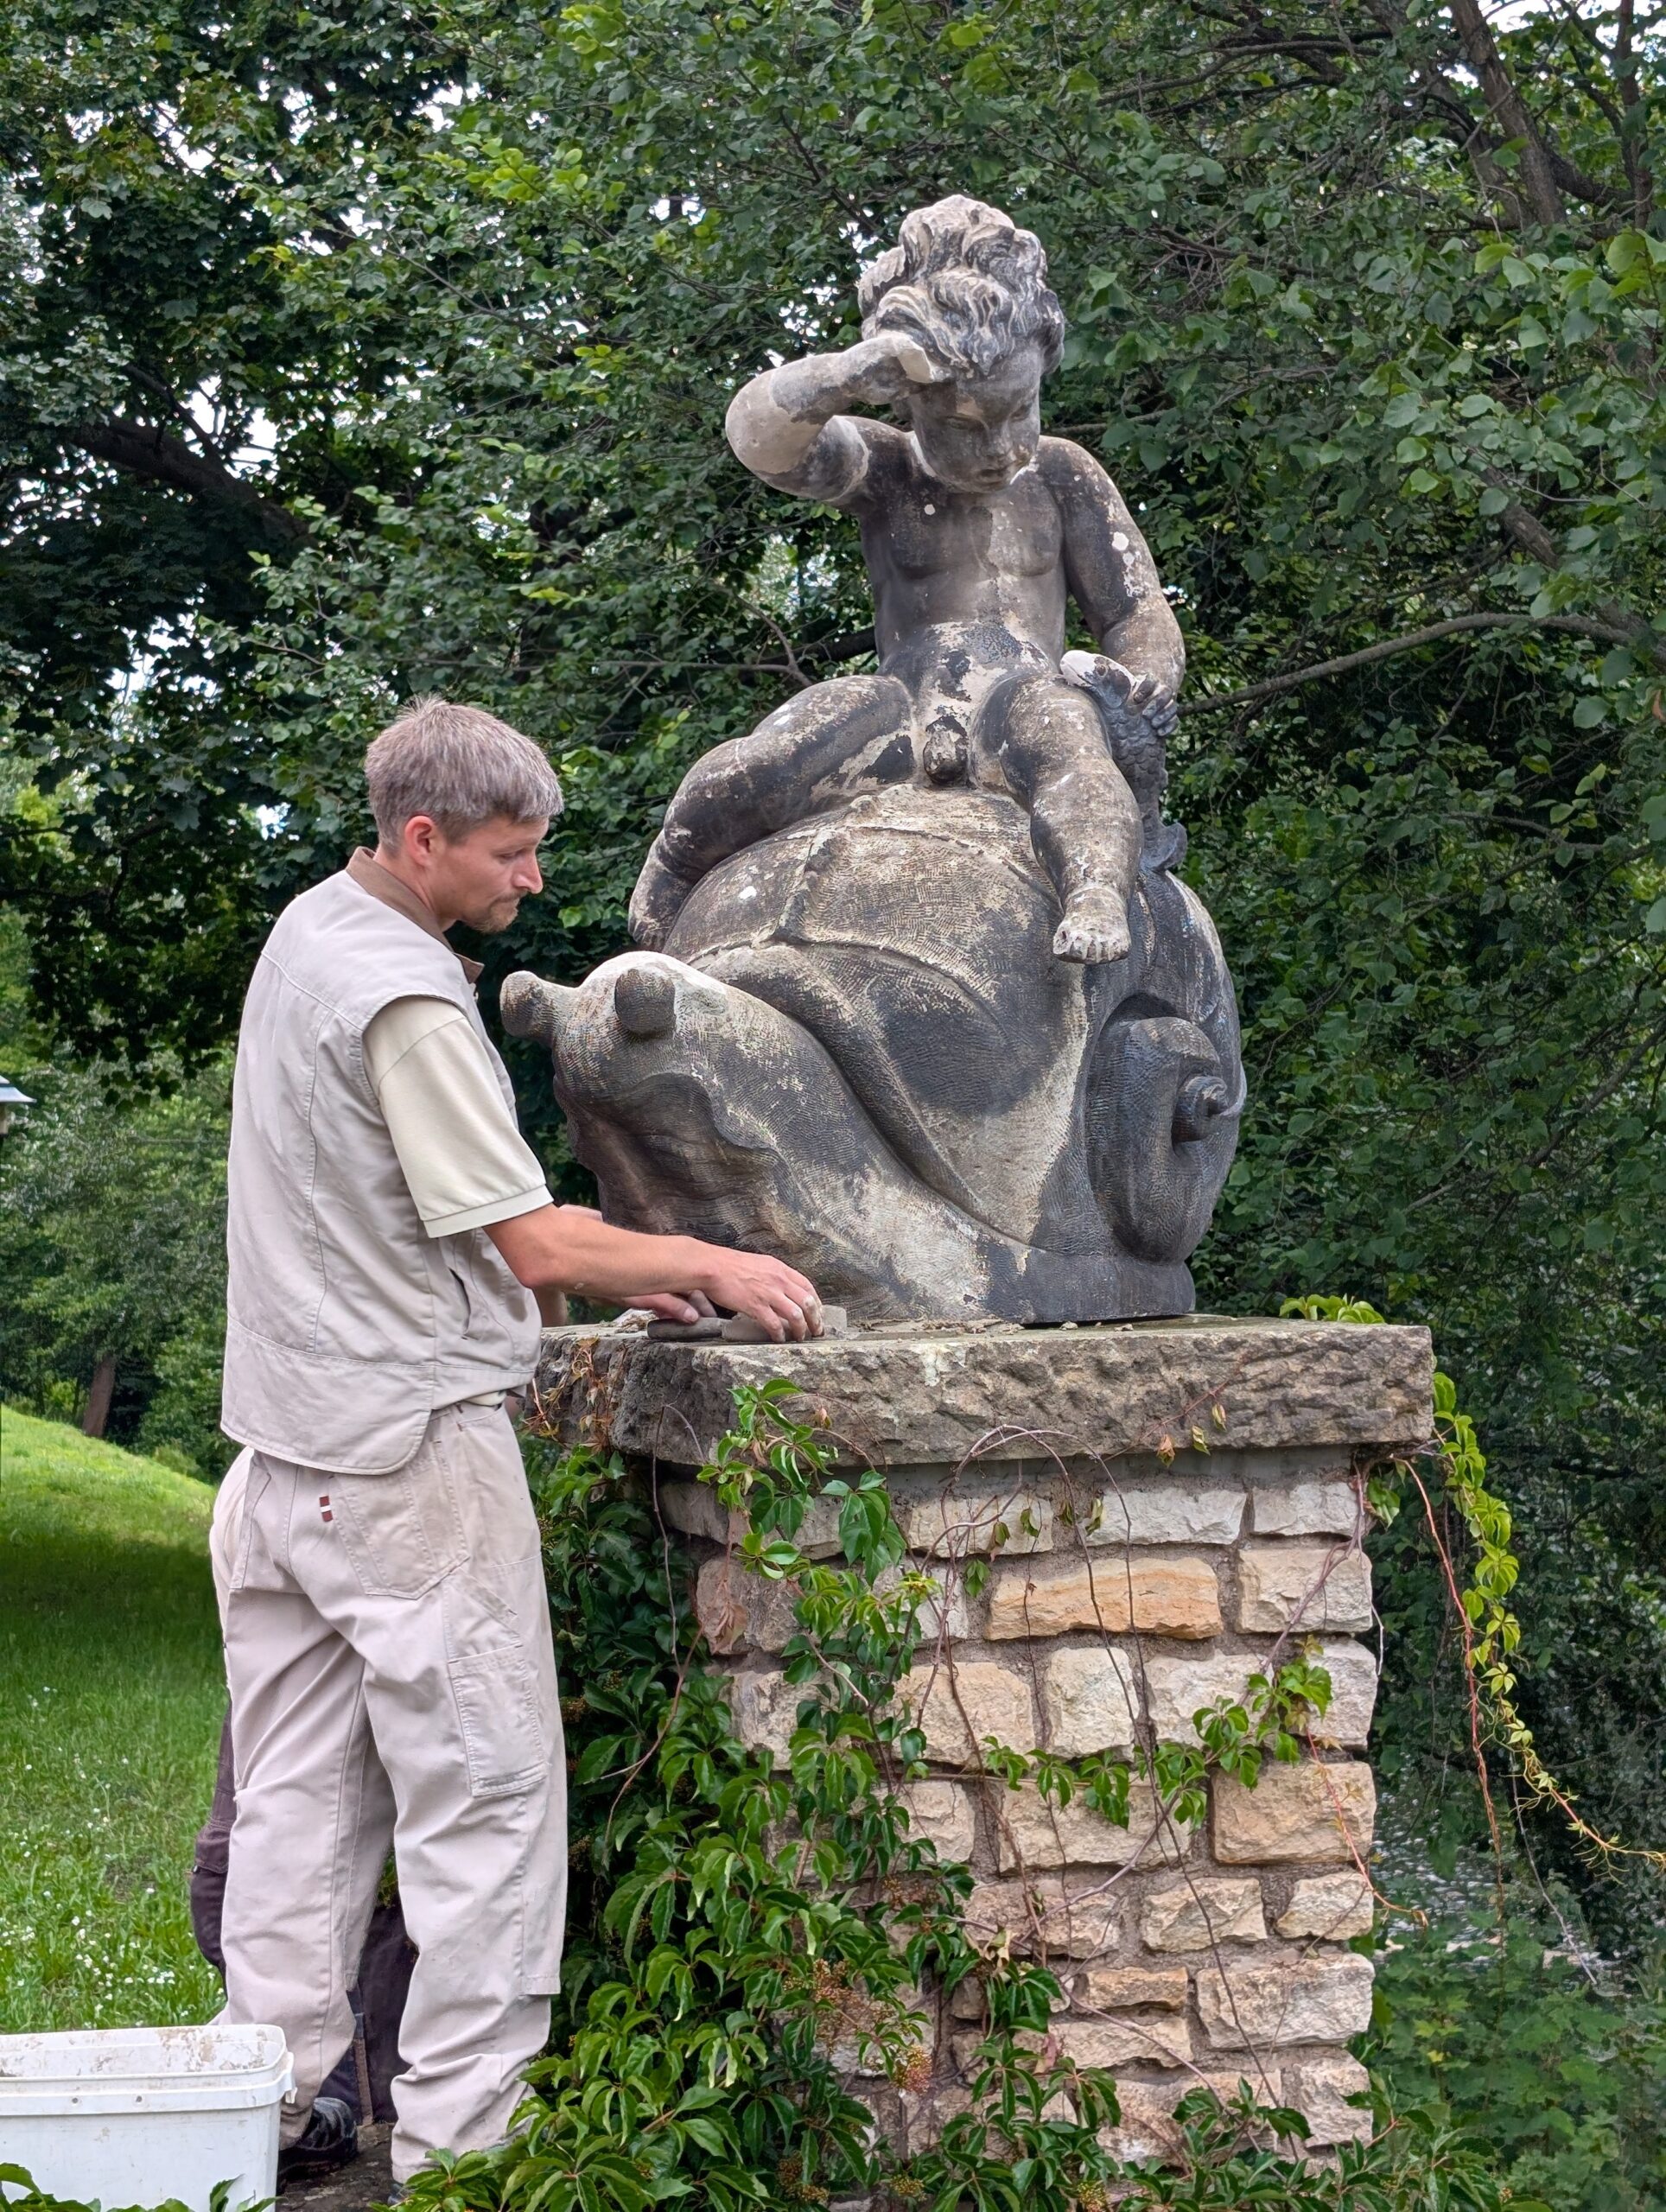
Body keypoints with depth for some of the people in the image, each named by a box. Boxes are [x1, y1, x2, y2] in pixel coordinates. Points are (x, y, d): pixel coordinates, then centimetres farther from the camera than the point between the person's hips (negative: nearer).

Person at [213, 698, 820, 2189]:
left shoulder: (313, 930, 12)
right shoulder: (409, 1001, -19)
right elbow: (534, 1245, -18)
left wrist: (615, 1271, 15)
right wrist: (717, 1267, -6)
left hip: (298, 1434, 10)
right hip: (412, 1438, -10)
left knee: (300, 1782, 13)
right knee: (485, 1787, -4)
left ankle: (269, 2096, 18)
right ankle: (462, 2131, -2)